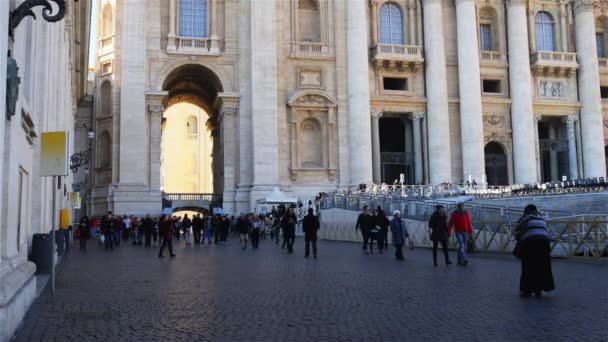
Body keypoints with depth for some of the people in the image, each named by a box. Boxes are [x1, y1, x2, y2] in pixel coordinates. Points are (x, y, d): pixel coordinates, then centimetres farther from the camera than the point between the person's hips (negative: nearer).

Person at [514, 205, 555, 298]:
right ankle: (538, 290, 16)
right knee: (542, 267, 13)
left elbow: (517, 235, 8)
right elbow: (547, 233, 16)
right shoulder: (542, 219, 23)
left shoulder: (523, 219, 12)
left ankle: (527, 290, 10)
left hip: (529, 242, -3)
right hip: (544, 241, 3)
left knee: (528, 267, 6)